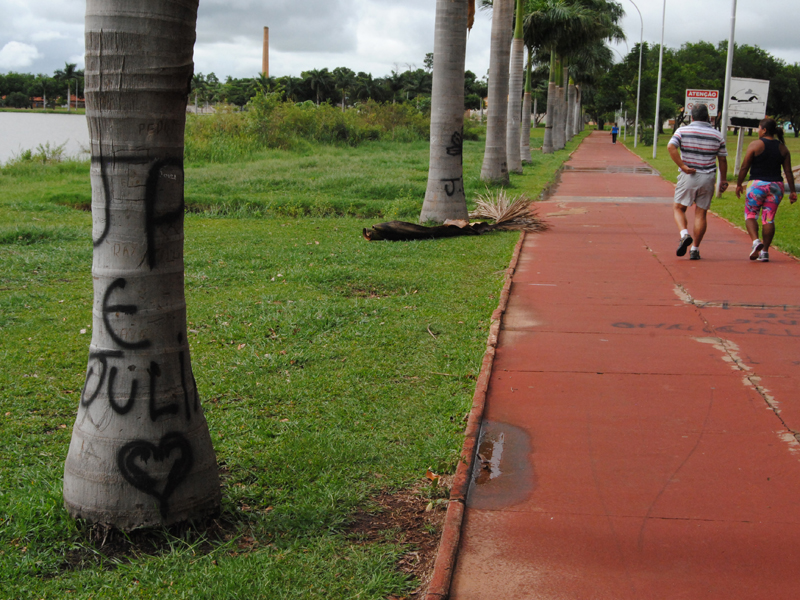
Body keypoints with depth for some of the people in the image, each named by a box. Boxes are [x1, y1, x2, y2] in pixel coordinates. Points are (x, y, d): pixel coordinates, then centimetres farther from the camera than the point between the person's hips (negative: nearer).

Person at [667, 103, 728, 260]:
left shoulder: (682, 131, 0)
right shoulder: (717, 135, 4)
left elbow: (671, 147, -17)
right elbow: (722, 160, 8)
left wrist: (683, 166, -15)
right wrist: (723, 180, 17)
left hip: (688, 176, -1)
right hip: (708, 178, 1)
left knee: (679, 208, 12)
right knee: (701, 213, 6)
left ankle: (684, 234, -13)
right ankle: (694, 249, 6)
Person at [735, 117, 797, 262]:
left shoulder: (755, 145, -6)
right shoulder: (782, 148, 7)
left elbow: (744, 167, -5)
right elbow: (788, 171, 5)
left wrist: (739, 184, 6)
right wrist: (792, 191, 8)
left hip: (757, 184, -4)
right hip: (776, 185, 4)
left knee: (750, 215, 9)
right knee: (769, 218, 8)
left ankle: (756, 241, -15)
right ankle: (765, 251, 8)